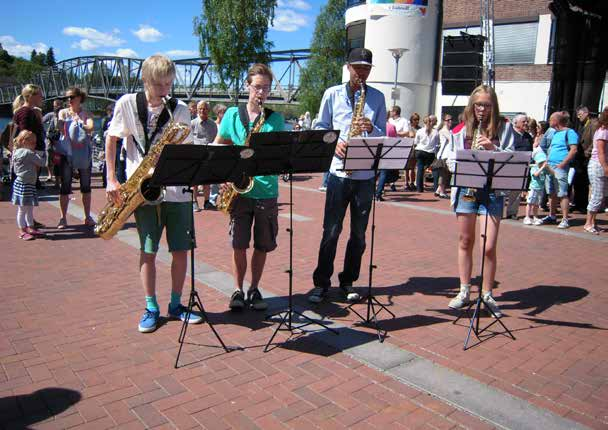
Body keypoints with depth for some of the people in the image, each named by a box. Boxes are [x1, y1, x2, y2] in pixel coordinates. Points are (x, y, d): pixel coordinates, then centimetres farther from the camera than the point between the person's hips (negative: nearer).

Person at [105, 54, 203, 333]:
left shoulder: (180, 110, 1)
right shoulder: (127, 104, 0)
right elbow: (111, 140, 8)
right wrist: (111, 179, 2)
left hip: (176, 189, 1)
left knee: (181, 250, 4)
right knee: (148, 251, 3)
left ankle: (176, 305, 21)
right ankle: (151, 308, 18)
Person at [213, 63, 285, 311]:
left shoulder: (275, 119, 6)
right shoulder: (233, 114, 6)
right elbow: (218, 147, 10)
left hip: (267, 190, 1)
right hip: (240, 189, -1)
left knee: (263, 245, 8)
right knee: (239, 244, 0)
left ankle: (254, 289, 25)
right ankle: (238, 290, 17)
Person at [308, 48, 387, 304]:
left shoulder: (377, 97, 11)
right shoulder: (332, 94, 7)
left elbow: (384, 134, 9)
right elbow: (320, 127, 7)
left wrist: (371, 129, -13)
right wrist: (334, 143, -12)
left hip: (366, 174, 2)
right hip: (339, 171, -2)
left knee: (359, 233, 8)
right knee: (331, 230, -1)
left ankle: (348, 281, 22)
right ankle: (321, 282, 11)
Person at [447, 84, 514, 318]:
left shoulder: (504, 127, 3)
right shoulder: (463, 129, 7)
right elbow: (452, 160, 7)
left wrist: (492, 147, -17)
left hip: (492, 191, -2)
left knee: (489, 247, -4)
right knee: (465, 241, 10)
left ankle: (487, 294, 14)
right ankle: (464, 291, 24)